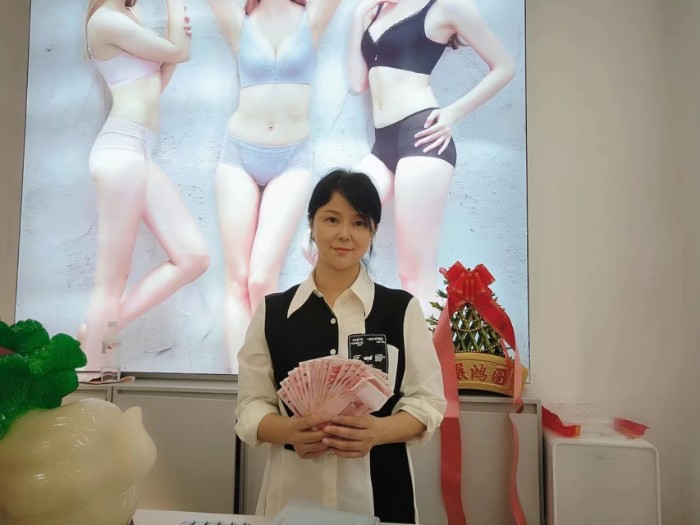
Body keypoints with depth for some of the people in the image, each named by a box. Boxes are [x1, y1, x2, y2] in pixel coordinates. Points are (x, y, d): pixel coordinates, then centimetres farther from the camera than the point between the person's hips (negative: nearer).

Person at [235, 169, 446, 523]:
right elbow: (251, 405, 1)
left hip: (378, 490, 0)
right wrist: (288, 430, -18)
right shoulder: (272, 312, 0)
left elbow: (428, 400, -2)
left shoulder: (402, 309, -2)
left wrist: (378, 431, -19)